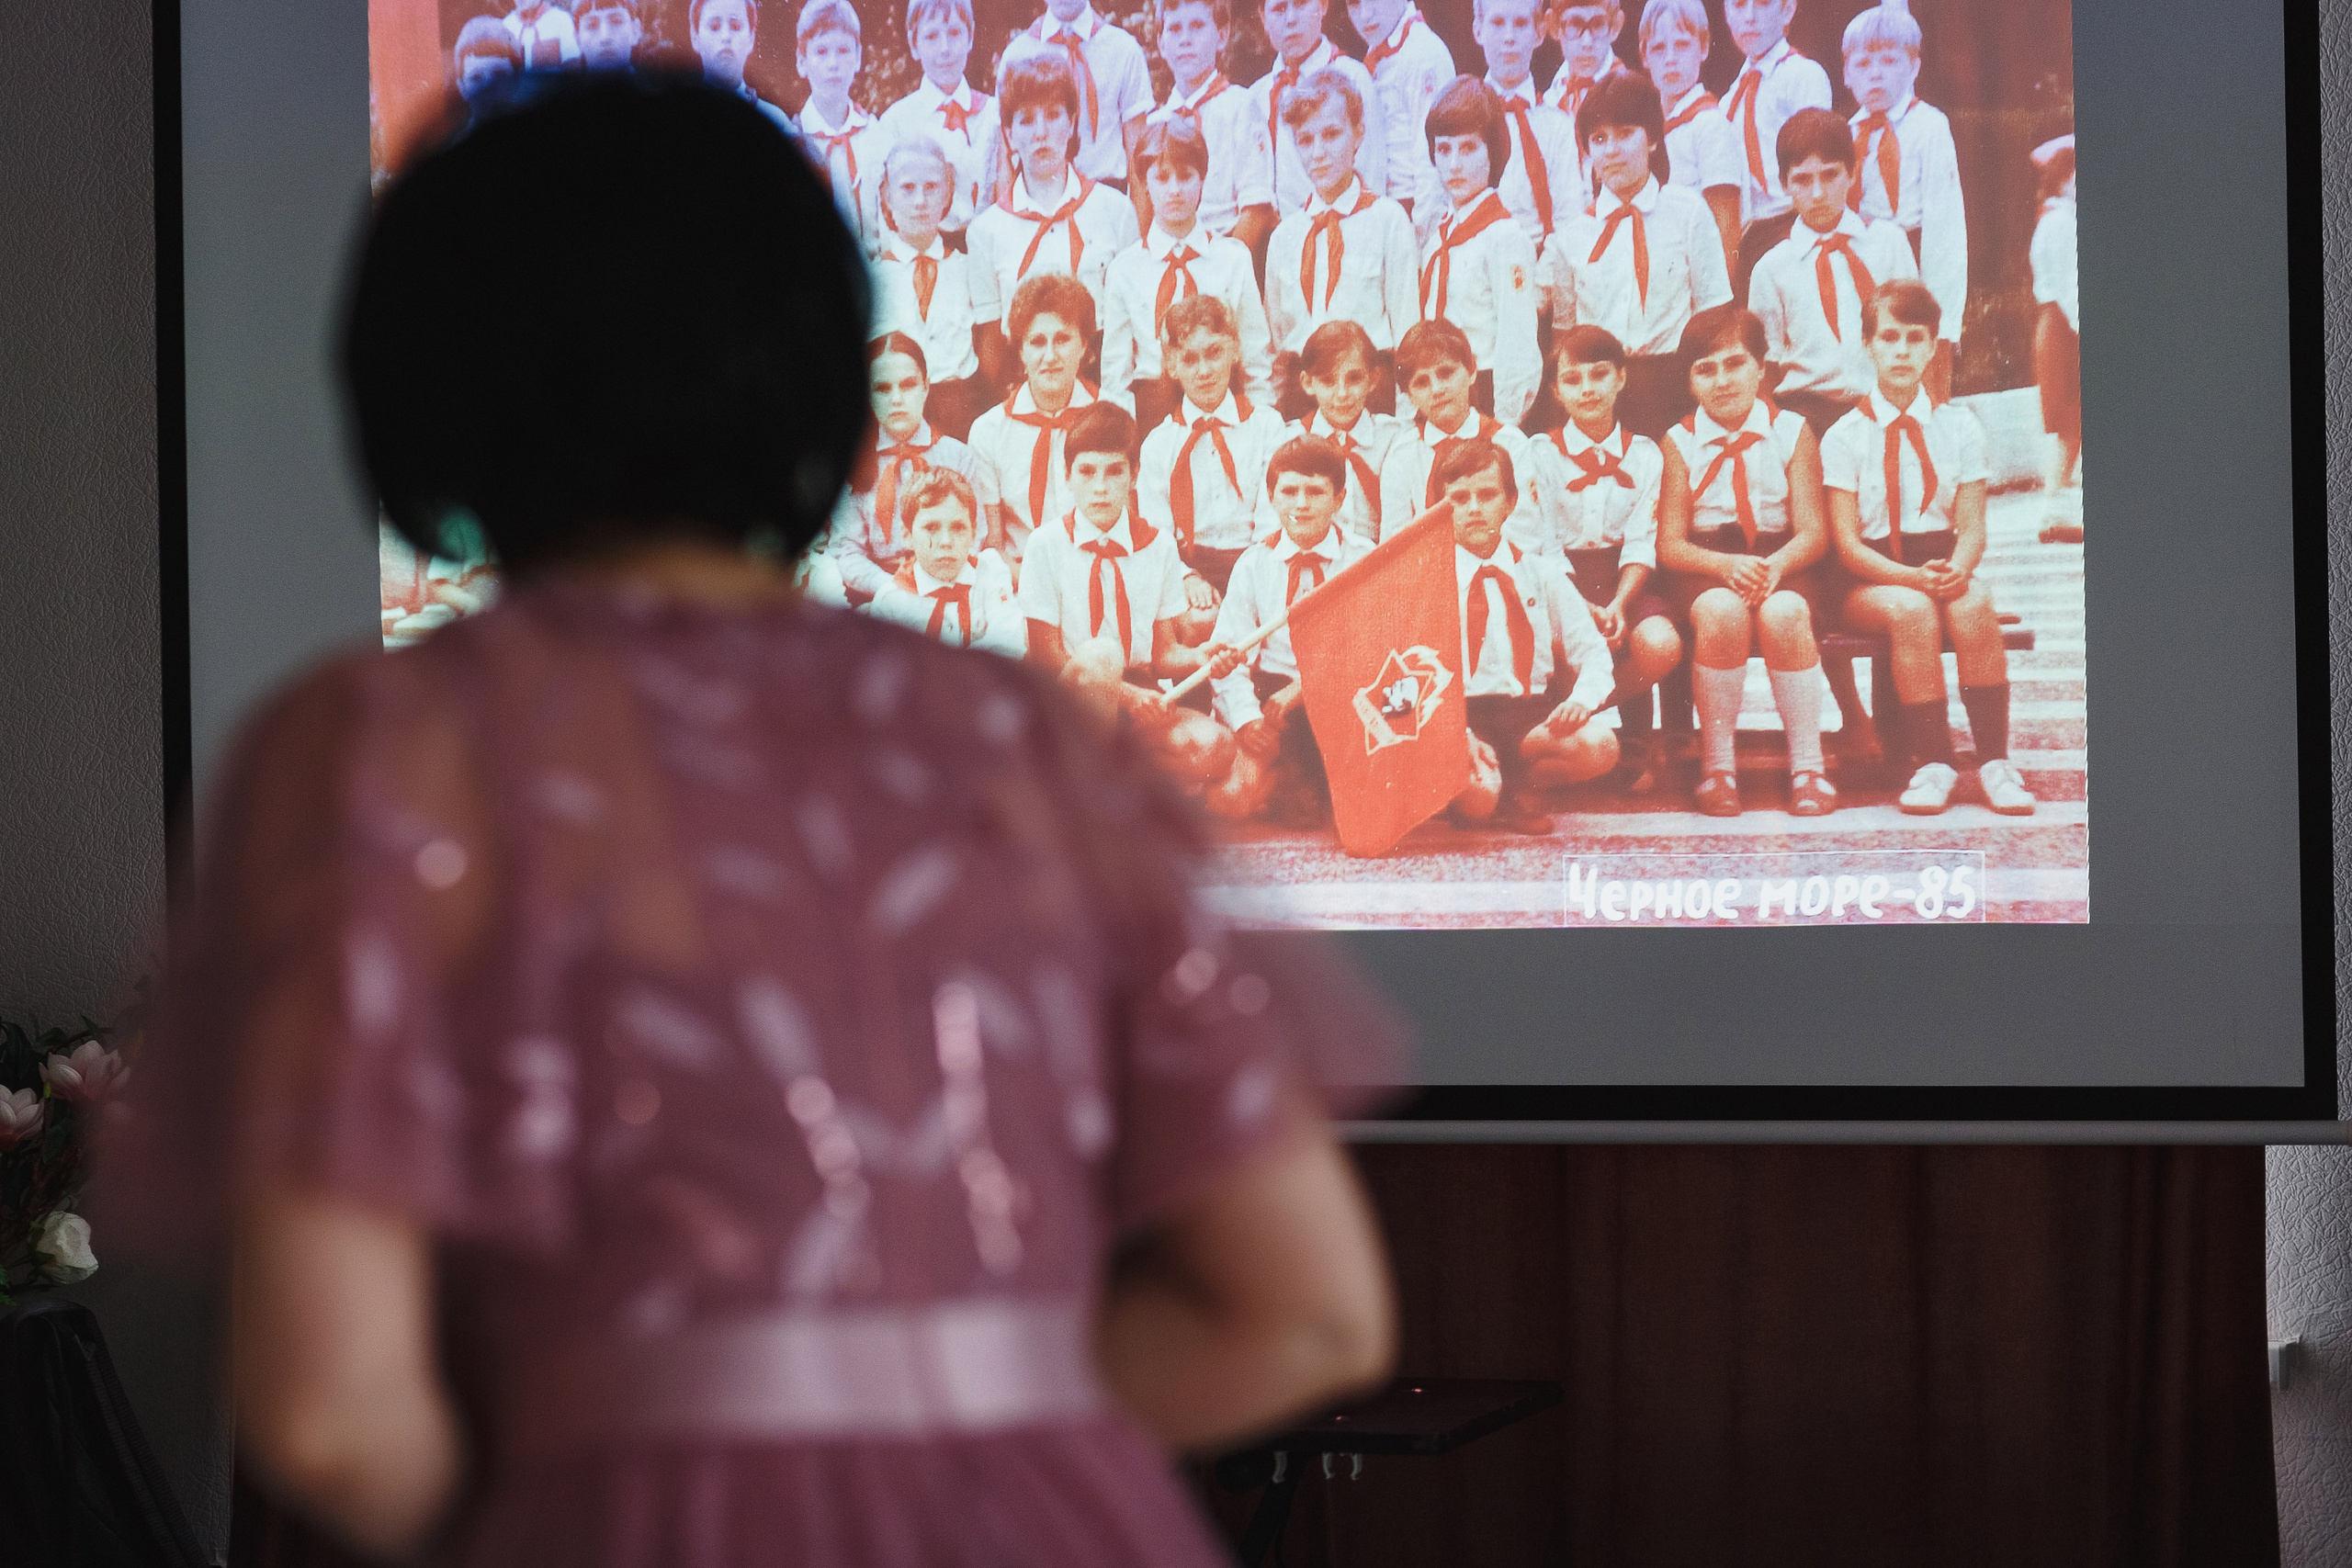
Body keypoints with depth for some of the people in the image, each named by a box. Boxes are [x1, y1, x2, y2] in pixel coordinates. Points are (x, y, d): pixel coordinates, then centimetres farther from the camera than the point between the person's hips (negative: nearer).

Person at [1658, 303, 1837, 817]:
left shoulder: (1792, 432, 6)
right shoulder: (1679, 443, 6)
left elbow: (1812, 532, 0)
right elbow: (1670, 543, 0)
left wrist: (1775, 565, -22)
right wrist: (1726, 565, -20)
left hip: (1784, 565, 0)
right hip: (1705, 569, 0)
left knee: (1784, 613, -36)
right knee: (1721, 610, -37)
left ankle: (1808, 765, -22)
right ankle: (1717, 763, -21)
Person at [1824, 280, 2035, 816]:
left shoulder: (1959, 426, 9)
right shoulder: (1845, 436, 1)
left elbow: (1972, 528, 5)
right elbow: (1847, 544, -5)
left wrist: (1956, 569, -20)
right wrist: (1913, 577, -22)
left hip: (1943, 567, 2)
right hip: (1872, 580, -2)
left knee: (1974, 603, -33)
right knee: (1912, 609, -36)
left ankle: (1994, 759, -29)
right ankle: (1933, 761, -30)